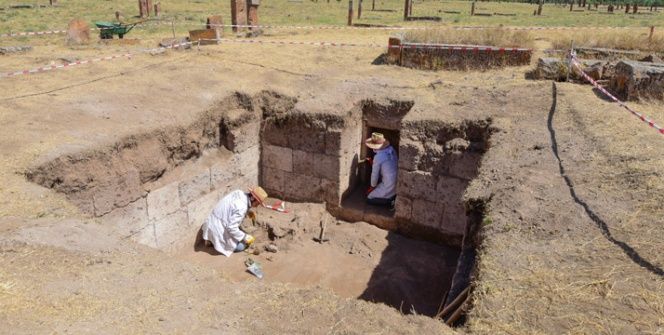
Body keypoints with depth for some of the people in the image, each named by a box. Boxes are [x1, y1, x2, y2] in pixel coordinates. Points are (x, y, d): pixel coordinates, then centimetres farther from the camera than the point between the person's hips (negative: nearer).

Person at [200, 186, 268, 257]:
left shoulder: (239, 193, -5)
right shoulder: (242, 207, -29)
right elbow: (231, 228, -28)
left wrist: (248, 212, 7)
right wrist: (245, 237, -16)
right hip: (218, 229, -9)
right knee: (241, 246, -2)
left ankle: (210, 238, 17)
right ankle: (216, 242, 1)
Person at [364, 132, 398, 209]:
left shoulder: (378, 157, -22)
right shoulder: (391, 149, -3)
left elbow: (375, 175, -10)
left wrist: (372, 186, 10)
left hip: (390, 187, -7)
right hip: (398, 184, 7)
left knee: (369, 199, 10)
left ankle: (390, 201, -4)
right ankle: (394, 197, 18)